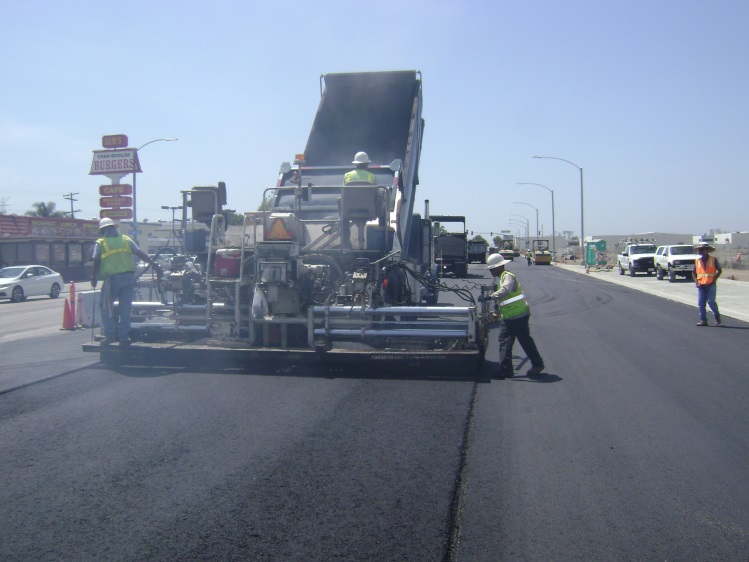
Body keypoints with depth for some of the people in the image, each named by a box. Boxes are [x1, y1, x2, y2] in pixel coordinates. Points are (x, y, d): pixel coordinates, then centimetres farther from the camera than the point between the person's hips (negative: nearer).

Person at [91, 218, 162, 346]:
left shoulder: (100, 243, 4)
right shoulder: (126, 240, 13)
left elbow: (96, 263, 1)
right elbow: (140, 253, 8)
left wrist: (94, 279, 11)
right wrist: (154, 264, 11)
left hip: (112, 278, -3)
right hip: (128, 277, 3)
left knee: (106, 306, 10)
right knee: (125, 308, 7)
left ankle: (110, 334, 4)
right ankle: (124, 338, 8)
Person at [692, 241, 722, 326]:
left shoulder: (713, 259, -1)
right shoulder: (697, 260, 7)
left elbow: (719, 271, 3)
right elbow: (693, 272, 13)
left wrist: (713, 280, -6)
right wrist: (697, 282, 0)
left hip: (711, 285, -3)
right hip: (701, 285, 3)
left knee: (711, 302, -8)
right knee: (701, 303, 0)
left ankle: (717, 316, 15)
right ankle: (703, 320, 8)